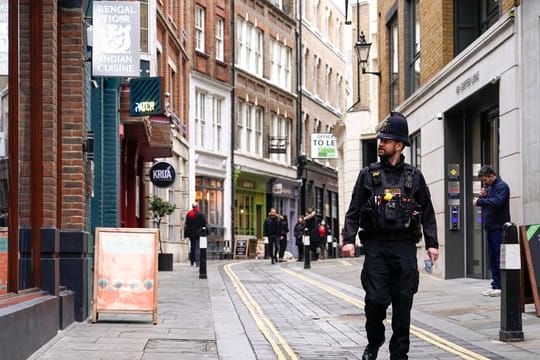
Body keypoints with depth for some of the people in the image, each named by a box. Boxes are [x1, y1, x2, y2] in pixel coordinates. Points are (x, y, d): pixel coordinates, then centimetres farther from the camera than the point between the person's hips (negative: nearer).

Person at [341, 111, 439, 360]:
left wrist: (432, 243, 2)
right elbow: (353, 212, 6)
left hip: (404, 247, 1)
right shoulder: (368, 174, 7)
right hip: (375, 246, -1)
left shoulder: (414, 176, 8)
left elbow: (427, 214, 11)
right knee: (375, 299, -6)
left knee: (403, 303, 2)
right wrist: (348, 239, -6)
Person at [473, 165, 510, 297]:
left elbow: (497, 202, -26)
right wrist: (483, 196, 1)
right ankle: (495, 285, 16)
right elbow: (487, 204, 20)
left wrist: (479, 201, -19)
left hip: (499, 228, -9)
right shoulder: (489, 187, 18)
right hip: (490, 228, 9)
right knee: (493, 258, 11)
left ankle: (502, 286, -4)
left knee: (500, 258, -7)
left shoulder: (502, 186, -9)